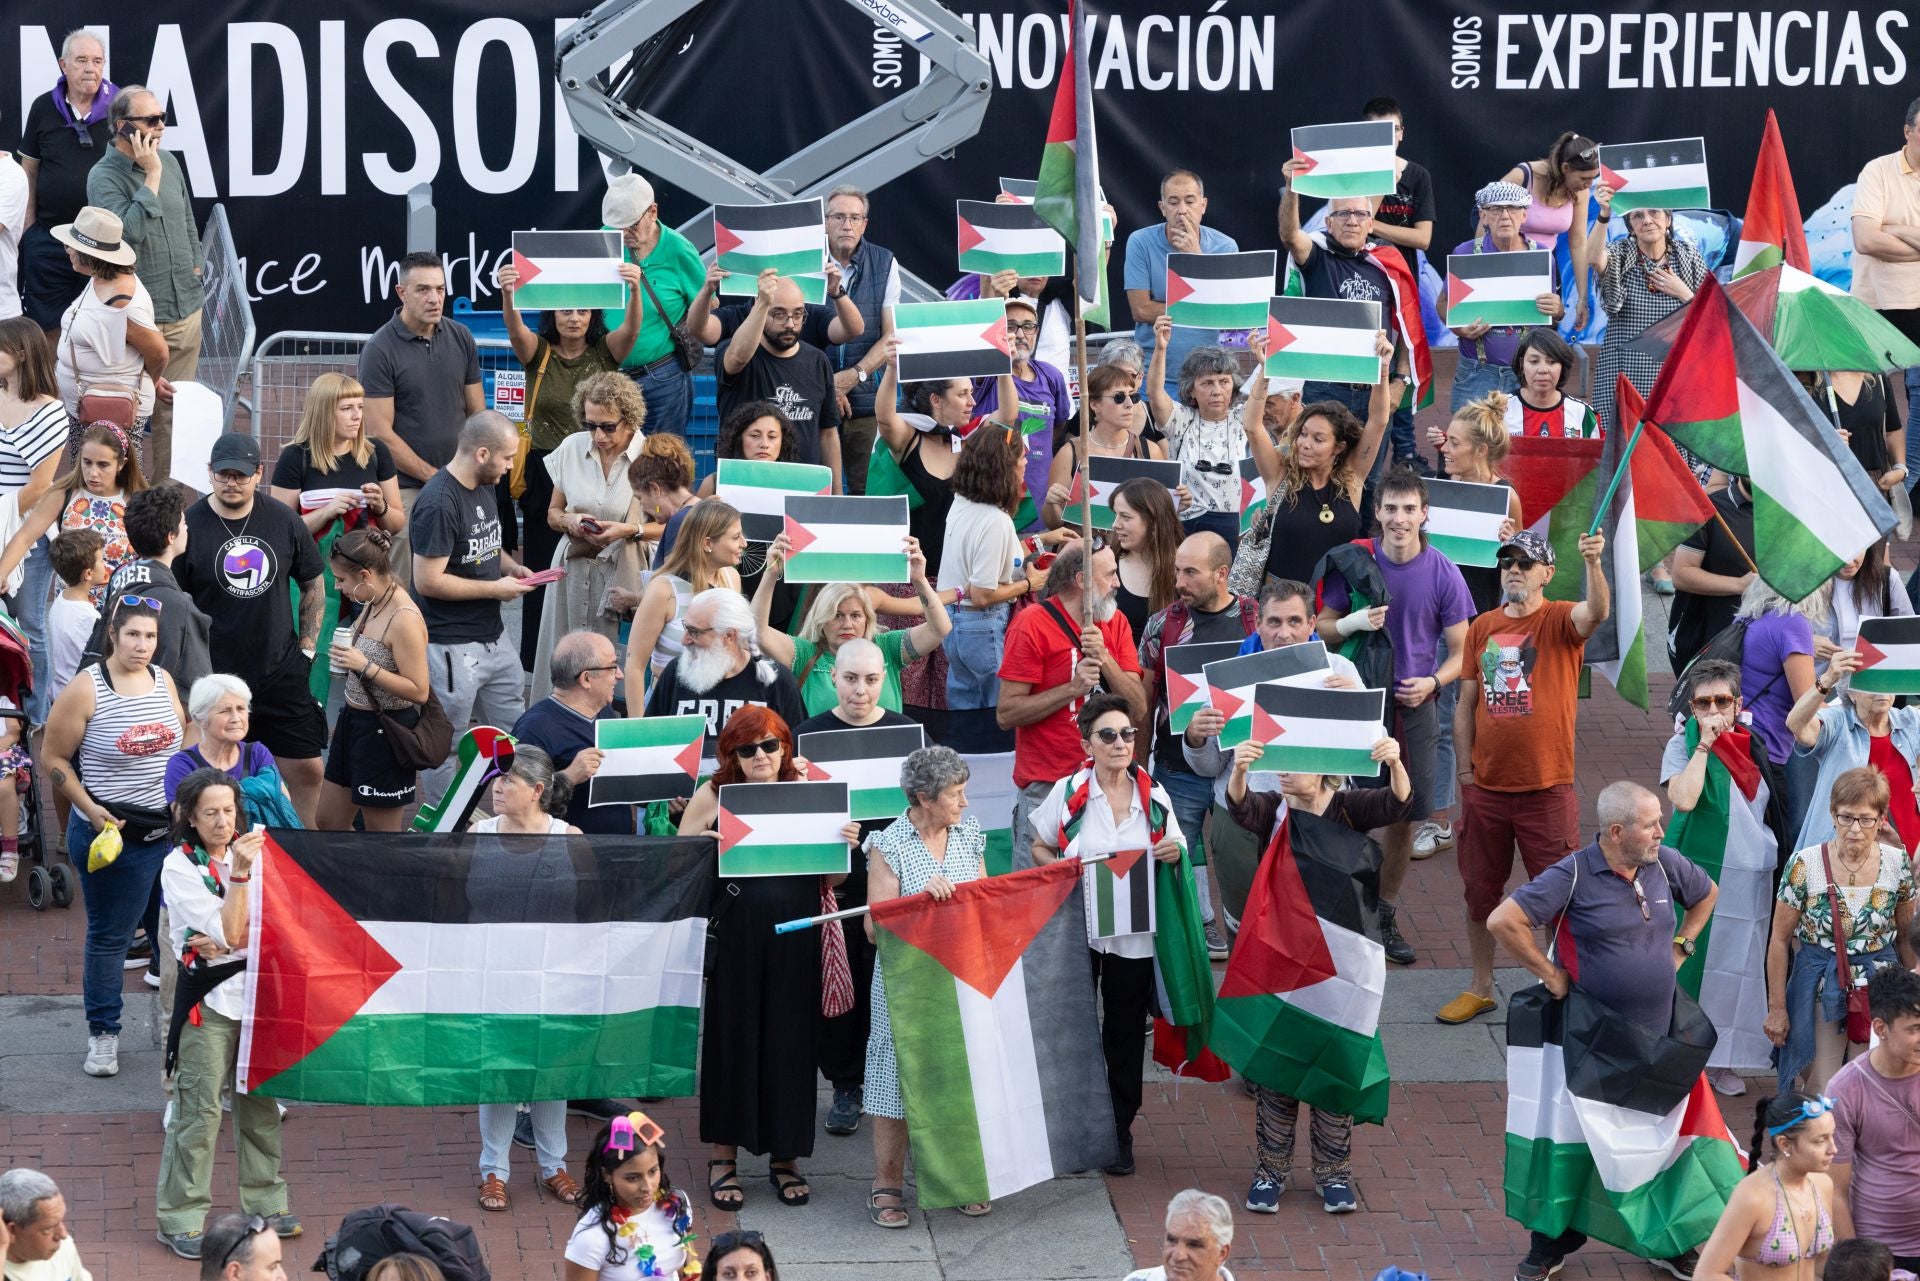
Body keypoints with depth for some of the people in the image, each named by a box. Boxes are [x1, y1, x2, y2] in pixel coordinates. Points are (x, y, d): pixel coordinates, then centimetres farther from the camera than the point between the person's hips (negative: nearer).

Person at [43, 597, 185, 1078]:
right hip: (112, 835, -5)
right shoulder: (86, 690, -13)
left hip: (171, 831, 5)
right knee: (109, 936, 4)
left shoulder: (164, 681, 4)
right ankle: (103, 1036, 15)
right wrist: (91, 810, -15)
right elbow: (53, 758, -7)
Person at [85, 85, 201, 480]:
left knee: (173, 409, 12)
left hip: (187, 310, 6)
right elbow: (129, 232, -27)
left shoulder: (169, 161, 8)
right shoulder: (104, 177, -12)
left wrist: (195, 267, 19)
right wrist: (151, 176, -23)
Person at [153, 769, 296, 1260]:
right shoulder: (179, 867, -8)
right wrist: (239, 873, -23)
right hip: (209, 1001, -5)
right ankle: (181, 1219, 0)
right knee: (199, 1111, -5)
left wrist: (231, 942, -14)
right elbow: (229, 931, -16)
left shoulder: (249, 854, 7)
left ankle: (263, 1203, 21)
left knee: (260, 1103, 10)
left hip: (256, 993, 5)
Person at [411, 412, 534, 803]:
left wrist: (511, 566, 6)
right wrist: (495, 588, -16)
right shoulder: (439, 503, -21)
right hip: (452, 646, -9)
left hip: (494, 637, 9)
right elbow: (427, 581, -23)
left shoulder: (483, 488, 9)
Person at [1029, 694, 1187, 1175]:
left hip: (1133, 933, 1)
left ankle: (1120, 1134, 20)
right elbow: (1038, 849, 6)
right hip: (1077, 929, -1)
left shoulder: (1154, 796, 1)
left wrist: (1175, 853, -12)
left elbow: (1176, 850, 12)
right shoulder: (1068, 792, -4)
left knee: (1124, 1033, 8)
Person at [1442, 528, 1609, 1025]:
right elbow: (1467, 703, 10)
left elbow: (1597, 612, -29)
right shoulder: (1482, 628, 7)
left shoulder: (1559, 620, -5)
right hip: (1486, 787, 4)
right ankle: (1481, 988, 28)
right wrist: (1465, 772, 6)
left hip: (1547, 787, -4)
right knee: (1481, 890, 13)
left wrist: (1593, 563, -47)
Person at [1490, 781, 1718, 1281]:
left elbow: (1707, 894, 23)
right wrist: (1549, 973, -14)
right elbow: (1502, 922, -21)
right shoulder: (1573, 876, -16)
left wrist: (1681, 945, 12)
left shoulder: (1666, 865, 1)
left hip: (1658, 1034, 5)